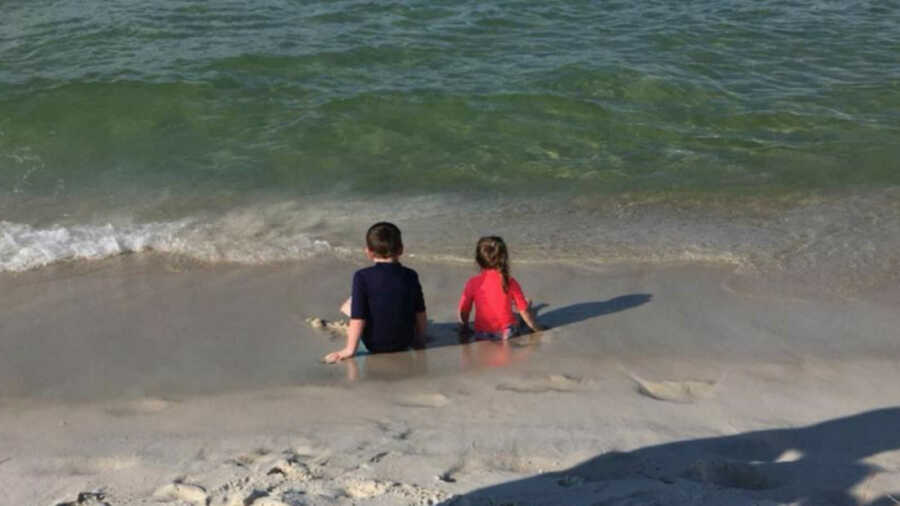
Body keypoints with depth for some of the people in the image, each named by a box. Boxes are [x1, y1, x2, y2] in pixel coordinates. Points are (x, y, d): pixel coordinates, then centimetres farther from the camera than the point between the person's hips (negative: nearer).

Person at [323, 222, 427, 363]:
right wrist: (420, 340, 17)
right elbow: (420, 313, 1)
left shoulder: (363, 276, -16)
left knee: (349, 304, 15)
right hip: (404, 342, 4)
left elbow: (358, 317, -18)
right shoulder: (410, 276, -5)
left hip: (375, 345, -4)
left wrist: (349, 349, -10)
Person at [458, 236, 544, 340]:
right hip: (507, 334, 1)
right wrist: (536, 327, 16)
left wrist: (464, 329, 19)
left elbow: (463, 311, 0)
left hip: (482, 334, 0)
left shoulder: (473, 283, -5)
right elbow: (524, 310, 1)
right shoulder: (510, 282, -4)